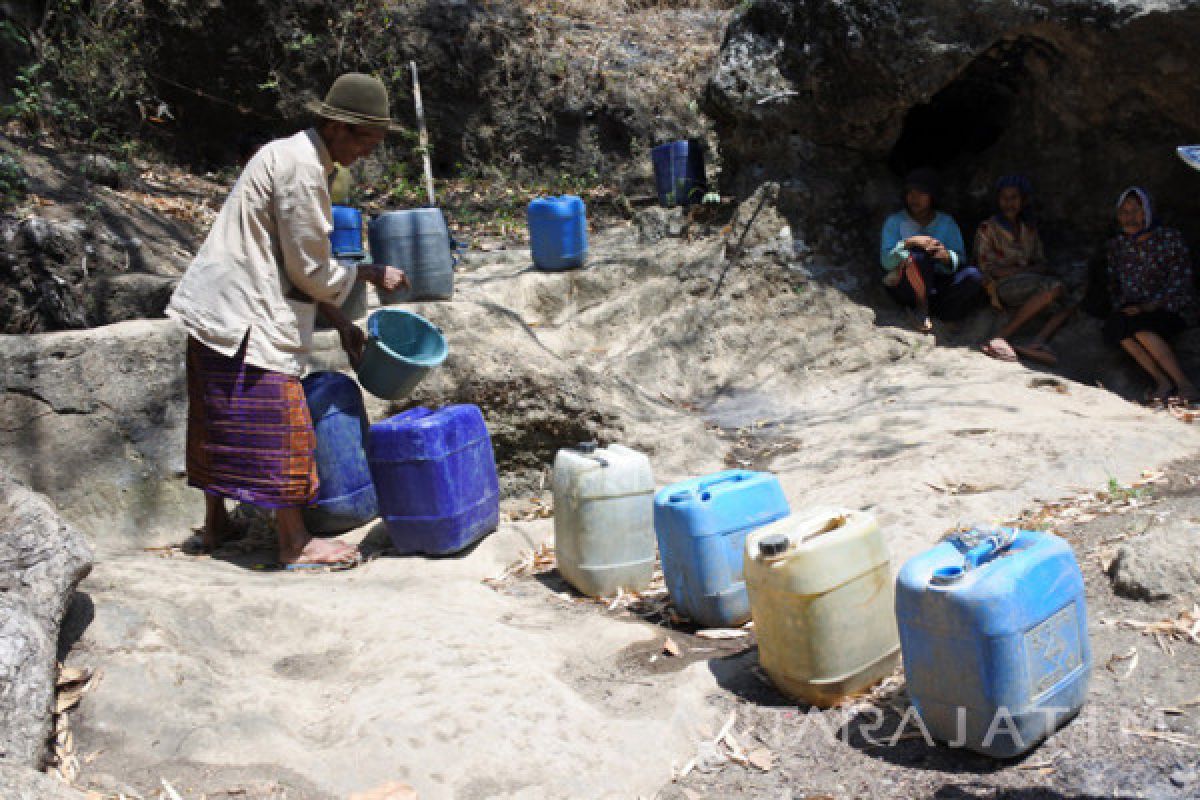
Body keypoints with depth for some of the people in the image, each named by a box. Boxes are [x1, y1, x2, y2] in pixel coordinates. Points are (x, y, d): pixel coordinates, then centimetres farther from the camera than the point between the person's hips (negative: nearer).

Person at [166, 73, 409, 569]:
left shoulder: (292, 156, 16)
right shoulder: (302, 166, -17)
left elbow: (296, 263, 18)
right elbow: (311, 270, -16)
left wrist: (339, 322, 15)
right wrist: (371, 274, -1)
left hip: (217, 310, 11)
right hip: (246, 315, -11)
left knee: (220, 423, 17)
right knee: (279, 425, -4)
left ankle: (215, 524, 30)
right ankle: (295, 545, 4)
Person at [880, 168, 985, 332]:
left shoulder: (947, 223, 12)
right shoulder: (895, 222, 6)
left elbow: (960, 260, 1)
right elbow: (886, 261, -8)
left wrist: (946, 256, -21)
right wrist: (909, 243, -24)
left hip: (938, 284, 3)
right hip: (905, 287, -2)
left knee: (973, 276, -26)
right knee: (920, 254, -33)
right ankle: (922, 311, -27)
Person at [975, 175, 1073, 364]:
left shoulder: (1029, 229, 22)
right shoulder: (988, 228, 6)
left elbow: (1041, 264, 17)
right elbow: (983, 267, -2)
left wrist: (1026, 270, -5)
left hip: (1029, 282, 6)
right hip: (1003, 286, -6)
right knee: (1055, 286, -32)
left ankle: (1038, 341, -39)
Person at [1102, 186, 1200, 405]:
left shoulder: (1171, 238, -2)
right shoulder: (1115, 245, 11)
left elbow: (1179, 282, -9)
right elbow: (1113, 285, 17)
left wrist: (1150, 307, -21)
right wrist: (1123, 306, -4)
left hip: (1174, 310, -4)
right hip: (1136, 310, 4)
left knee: (1139, 326, -35)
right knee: (1113, 325, -29)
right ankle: (1162, 381, -29)